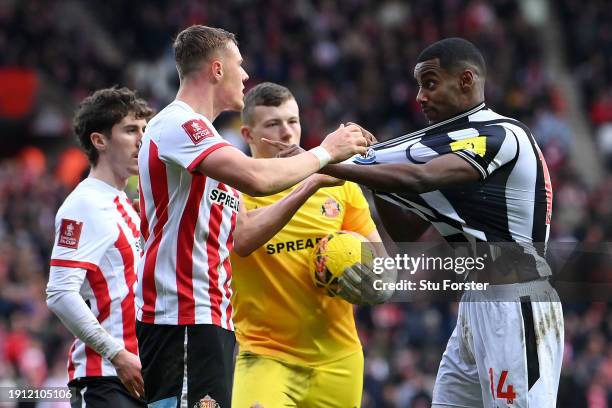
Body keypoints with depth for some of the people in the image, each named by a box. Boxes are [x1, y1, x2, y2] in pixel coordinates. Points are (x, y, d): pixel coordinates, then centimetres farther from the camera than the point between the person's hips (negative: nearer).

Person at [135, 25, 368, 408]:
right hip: (182, 319, -10)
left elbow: (242, 237, 20)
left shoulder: (199, 132, 24)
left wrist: (310, 185, 15)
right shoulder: (177, 124, -9)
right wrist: (324, 153, -9)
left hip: (213, 319, 10)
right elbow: (255, 178, -24)